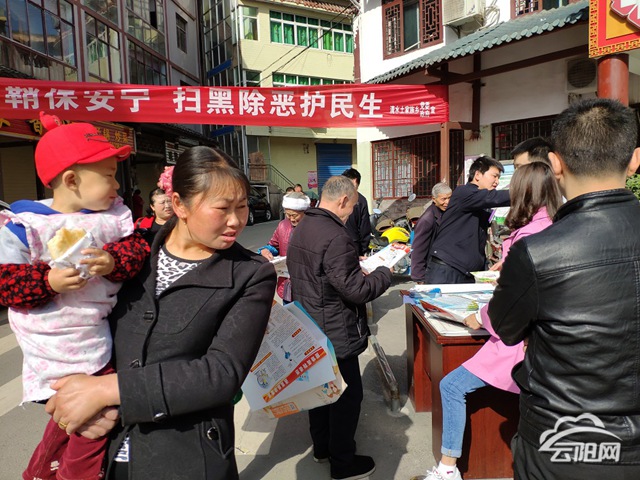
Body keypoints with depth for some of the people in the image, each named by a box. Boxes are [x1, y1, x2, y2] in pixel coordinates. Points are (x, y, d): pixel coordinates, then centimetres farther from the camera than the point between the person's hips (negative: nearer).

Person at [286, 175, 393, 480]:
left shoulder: (300, 230, 4)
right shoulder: (335, 237, -26)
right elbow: (356, 291, -25)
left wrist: (356, 266, 11)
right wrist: (384, 273, -8)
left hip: (308, 330, 9)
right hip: (336, 335, -9)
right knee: (347, 395, 9)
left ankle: (321, 446, 41)